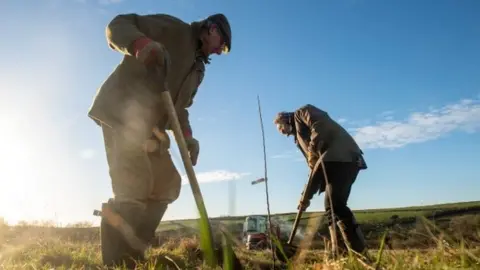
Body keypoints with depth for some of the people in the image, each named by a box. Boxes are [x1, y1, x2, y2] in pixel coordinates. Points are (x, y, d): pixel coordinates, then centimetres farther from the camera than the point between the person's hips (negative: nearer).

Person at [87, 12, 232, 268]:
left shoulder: (198, 69, 23)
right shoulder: (173, 28, 0)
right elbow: (118, 25, -8)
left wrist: (187, 136, 6)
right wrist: (140, 43, -30)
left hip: (149, 126, 10)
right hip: (120, 111, -9)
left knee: (167, 184, 7)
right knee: (134, 185, -19)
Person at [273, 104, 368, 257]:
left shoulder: (301, 113, 12)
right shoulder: (299, 137, 34)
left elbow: (321, 124, -11)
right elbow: (314, 167, 28)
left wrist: (313, 152, -10)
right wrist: (307, 196, 23)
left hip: (341, 156, -10)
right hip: (332, 162, 10)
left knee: (334, 205, -17)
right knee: (333, 206, 4)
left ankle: (357, 252, -19)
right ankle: (341, 252, 3)